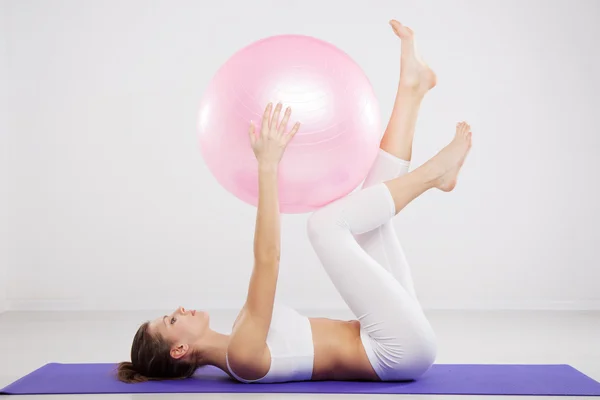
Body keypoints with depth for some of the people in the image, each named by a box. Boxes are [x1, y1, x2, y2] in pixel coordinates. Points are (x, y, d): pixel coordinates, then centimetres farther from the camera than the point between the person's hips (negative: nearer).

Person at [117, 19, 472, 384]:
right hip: (404, 345, -8)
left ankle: (413, 86, 8)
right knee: (326, 222, -20)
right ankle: (432, 172, -3)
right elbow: (267, 258, -28)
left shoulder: (238, 340, 10)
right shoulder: (241, 354, -18)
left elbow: (266, 261, 18)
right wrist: (268, 166, -26)